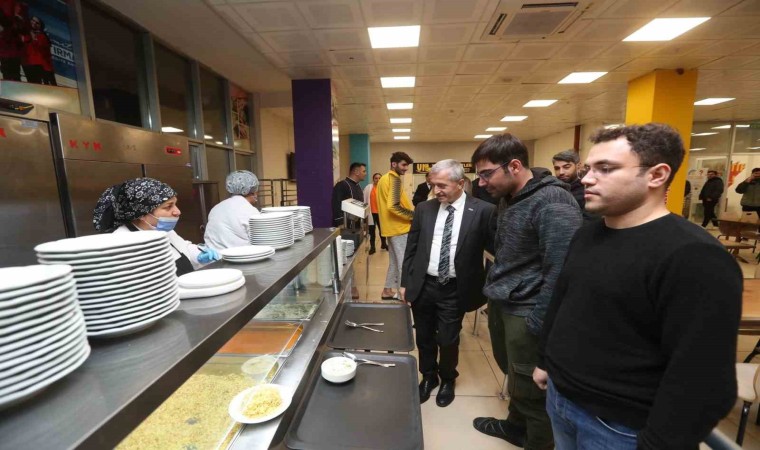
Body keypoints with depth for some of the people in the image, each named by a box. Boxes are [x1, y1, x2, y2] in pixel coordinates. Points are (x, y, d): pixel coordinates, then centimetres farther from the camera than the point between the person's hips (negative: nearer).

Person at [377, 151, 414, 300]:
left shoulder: (384, 178, 16)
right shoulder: (394, 178, -14)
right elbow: (394, 206, -25)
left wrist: (410, 214, 16)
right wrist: (415, 215, -17)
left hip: (390, 226, 10)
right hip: (399, 227, -10)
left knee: (394, 261, 18)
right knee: (404, 263, -3)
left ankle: (387, 291, 26)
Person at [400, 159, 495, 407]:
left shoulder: (483, 211, -10)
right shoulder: (424, 209, 0)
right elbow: (411, 248, 5)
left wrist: (485, 285, -8)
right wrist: (405, 282, 5)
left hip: (454, 290, -2)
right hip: (422, 286, 3)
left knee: (448, 341, 12)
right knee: (424, 338, 18)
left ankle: (448, 380, 42)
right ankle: (428, 377, 45)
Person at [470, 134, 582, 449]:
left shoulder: (553, 203, -21)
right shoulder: (509, 198, 8)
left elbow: (560, 270, -22)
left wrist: (538, 323, -16)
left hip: (526, 313, -8)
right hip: (502, 305, 9)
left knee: (532, 390, 10)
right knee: (514, 376, 26)